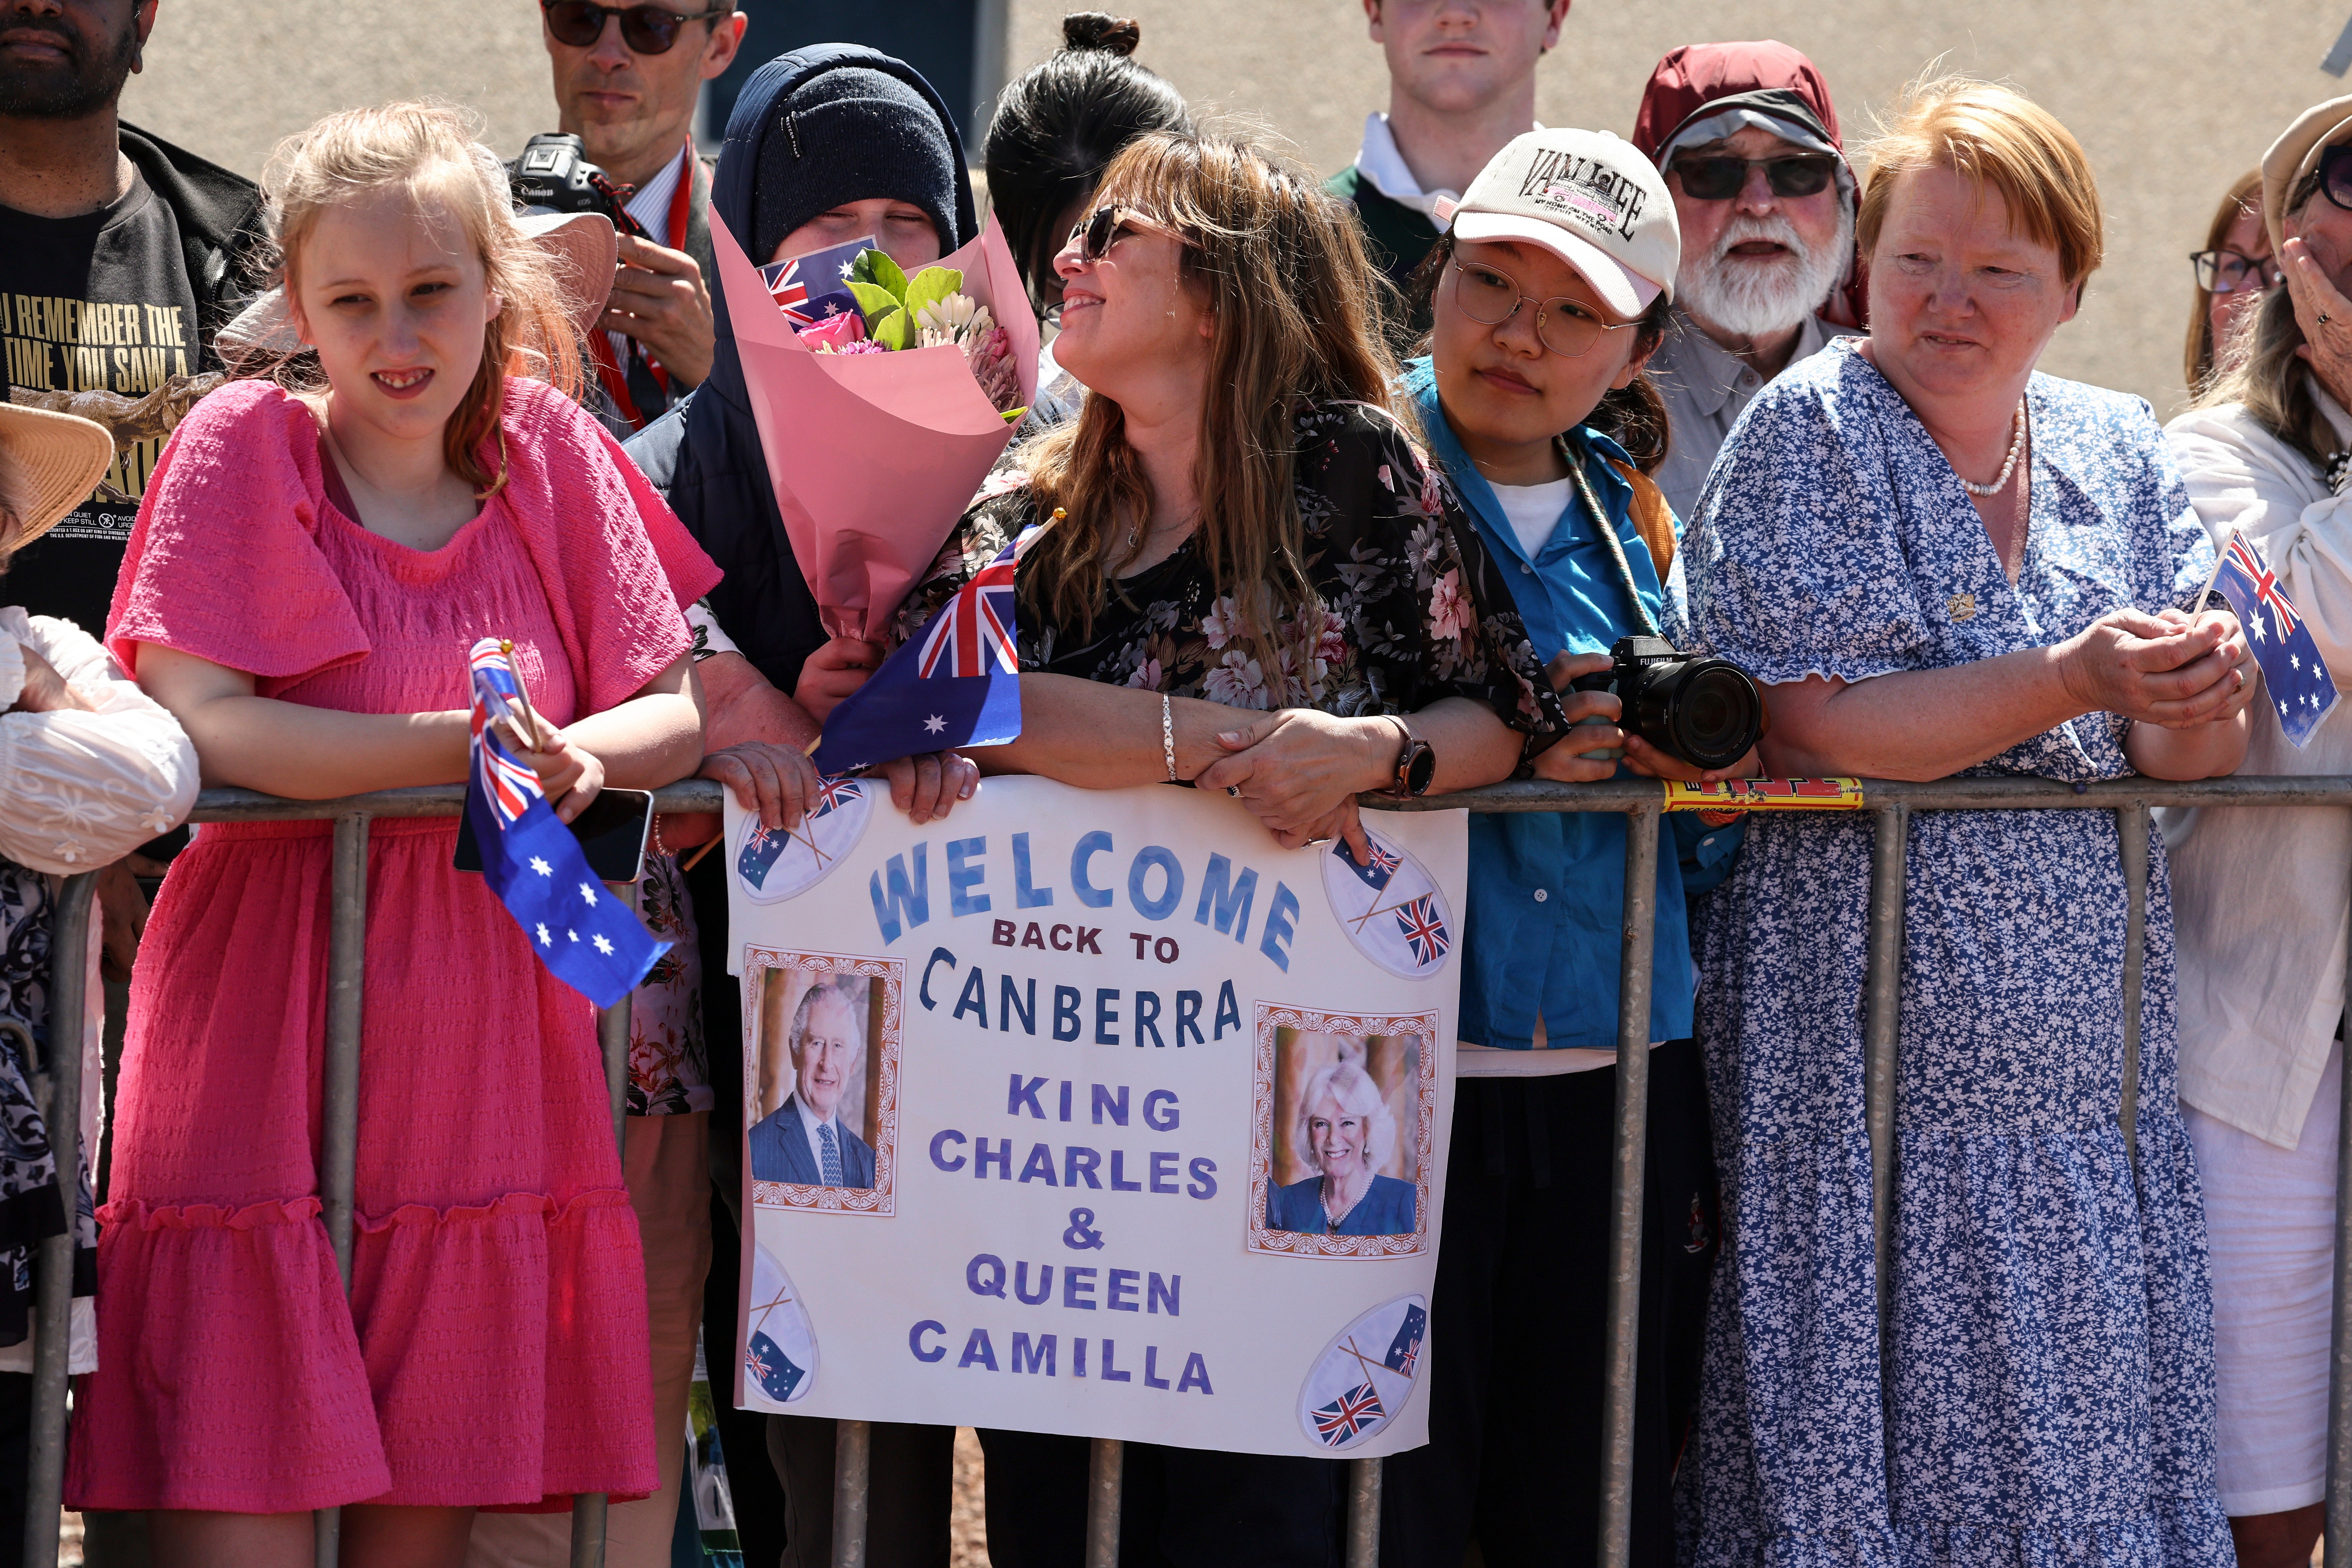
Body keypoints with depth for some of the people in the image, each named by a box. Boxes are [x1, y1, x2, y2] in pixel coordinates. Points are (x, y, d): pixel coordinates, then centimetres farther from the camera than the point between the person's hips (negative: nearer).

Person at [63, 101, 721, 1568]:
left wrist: (578, 753, -15)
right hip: (265, 1039, -3)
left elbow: (678, 715, 7)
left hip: (484, 1047, 3)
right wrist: (460, 741, -20)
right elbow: (197, 720, -13)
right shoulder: (245, 447, -2)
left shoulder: (552, 454, 8)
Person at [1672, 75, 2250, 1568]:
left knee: (2090, 1426, 4)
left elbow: (2183, 759, 6)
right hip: (1868, 1038, -5)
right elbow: (1803, 729, -15)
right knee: (1870, 1434, -4)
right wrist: (2066, 681, -20)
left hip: (2089, 1036, 5)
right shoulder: (1811, 433, -5)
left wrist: (2199, 700, -17)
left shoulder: (2121, 453, 10)